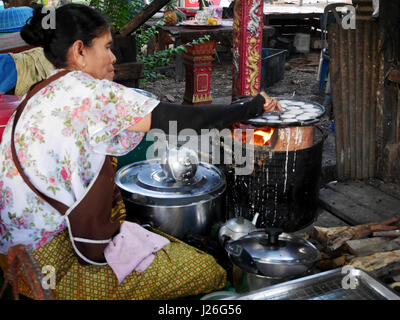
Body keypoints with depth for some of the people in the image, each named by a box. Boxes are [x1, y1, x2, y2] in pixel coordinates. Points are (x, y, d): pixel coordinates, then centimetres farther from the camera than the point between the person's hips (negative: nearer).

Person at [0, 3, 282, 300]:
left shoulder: (40, 95, 11)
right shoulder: (81, 89, -19)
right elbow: (178, 119, -22)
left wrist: (107, 206, 4)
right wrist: (251, 108, -9)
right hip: (51, 264, -10)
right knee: (207, 271, -8)